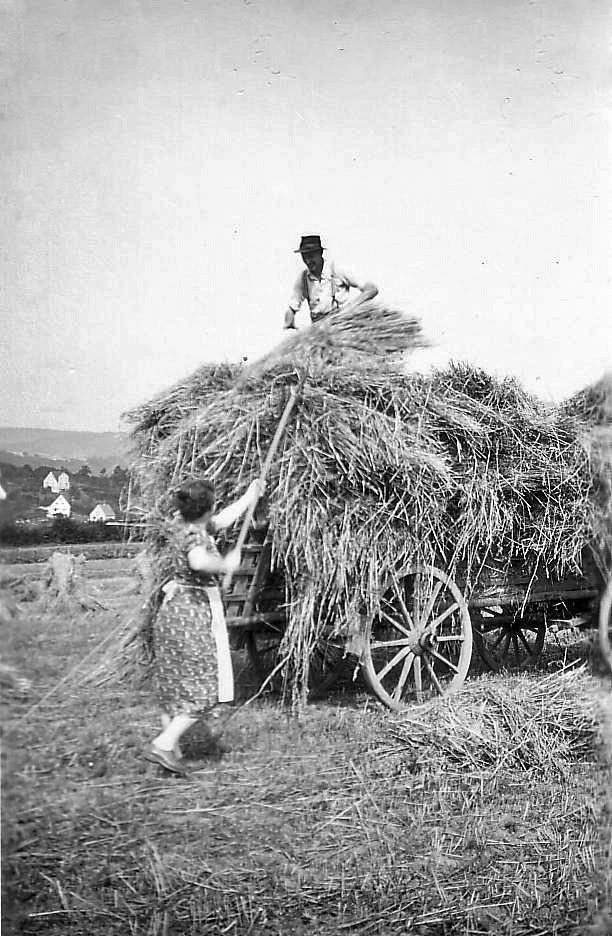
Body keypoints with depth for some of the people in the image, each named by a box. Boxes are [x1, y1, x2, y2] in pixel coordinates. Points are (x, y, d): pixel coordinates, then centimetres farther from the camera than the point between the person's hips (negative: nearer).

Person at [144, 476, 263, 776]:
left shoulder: (179, 524, 7)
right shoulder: (195, 535, -20)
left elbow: (222, 521, 23)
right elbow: (199, 562, -44)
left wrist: (249, 497, 30)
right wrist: (224, 564, -25)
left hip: (172, 608, 9)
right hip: (195, 613, -9)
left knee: (174, 684, 16)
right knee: (205, 689, -1)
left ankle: (170, 746, 23)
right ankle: (164, 743, -8)